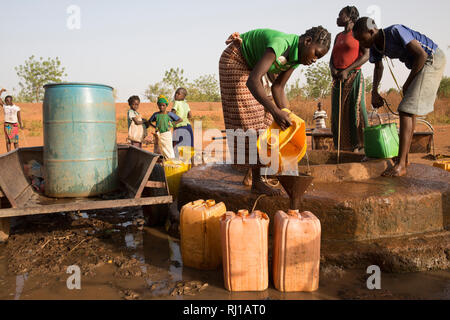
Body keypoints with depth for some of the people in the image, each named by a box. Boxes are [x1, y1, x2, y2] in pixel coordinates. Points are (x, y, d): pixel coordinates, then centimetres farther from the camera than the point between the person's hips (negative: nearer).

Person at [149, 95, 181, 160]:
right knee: (161, 149, 7)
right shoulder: (156, 114, 4)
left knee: (169, 148, -5)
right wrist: (155, 127, 4)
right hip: (159, 134, 3)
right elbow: (149, 121, 18)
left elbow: (180, 120, -2)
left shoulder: (169, 114, -4)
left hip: (167, 133, -3)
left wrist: (171, 124, -5)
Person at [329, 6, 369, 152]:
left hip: (353, 77, -6)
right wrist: (332, 69, -5)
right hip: (338, 80, 6)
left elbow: (366, 55, -8)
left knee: (355, 111, -10)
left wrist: (346, 71, -15)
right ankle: (341, 148, 6)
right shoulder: (338, 37, 19)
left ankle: (358, 147, -7)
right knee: (338, 114, 2)